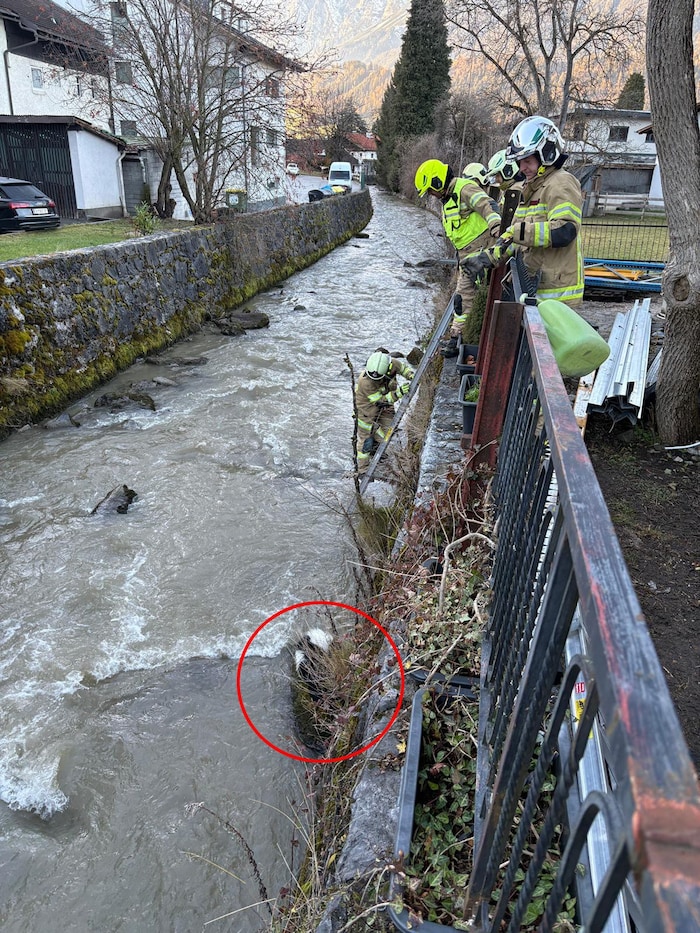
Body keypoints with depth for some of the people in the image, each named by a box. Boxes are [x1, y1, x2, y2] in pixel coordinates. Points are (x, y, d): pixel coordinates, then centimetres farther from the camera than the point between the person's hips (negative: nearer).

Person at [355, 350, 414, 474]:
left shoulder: (392, 364, -26)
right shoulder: (365, 382, -40)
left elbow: (403, 367, -2)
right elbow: (381, 400, -32)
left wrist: (412, 376, -20)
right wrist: (399, 393, -43)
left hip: (386, 397, 5)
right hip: (367, 404, -5)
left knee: (384, 431, 10)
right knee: (365, 436, 1)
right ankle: (363, 470, 13)